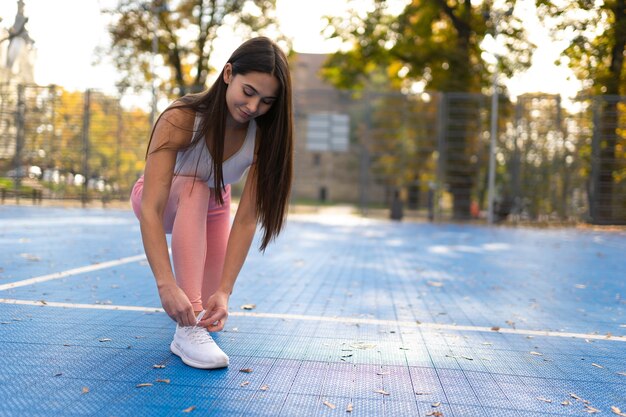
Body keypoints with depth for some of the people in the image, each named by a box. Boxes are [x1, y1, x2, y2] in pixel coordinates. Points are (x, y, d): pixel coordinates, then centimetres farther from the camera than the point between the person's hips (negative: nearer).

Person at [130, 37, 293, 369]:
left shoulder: (263, 136, -28)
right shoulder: (179, 120, -36)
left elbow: (246, 219, -31)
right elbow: (151, 209, -43)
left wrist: (224, 291, -40)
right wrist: (166, 285, -53)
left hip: (213, 208, 3)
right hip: (163, 200, -2)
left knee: (213, 315, -6)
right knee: (195, 188, -39)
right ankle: (186, 331, -40)